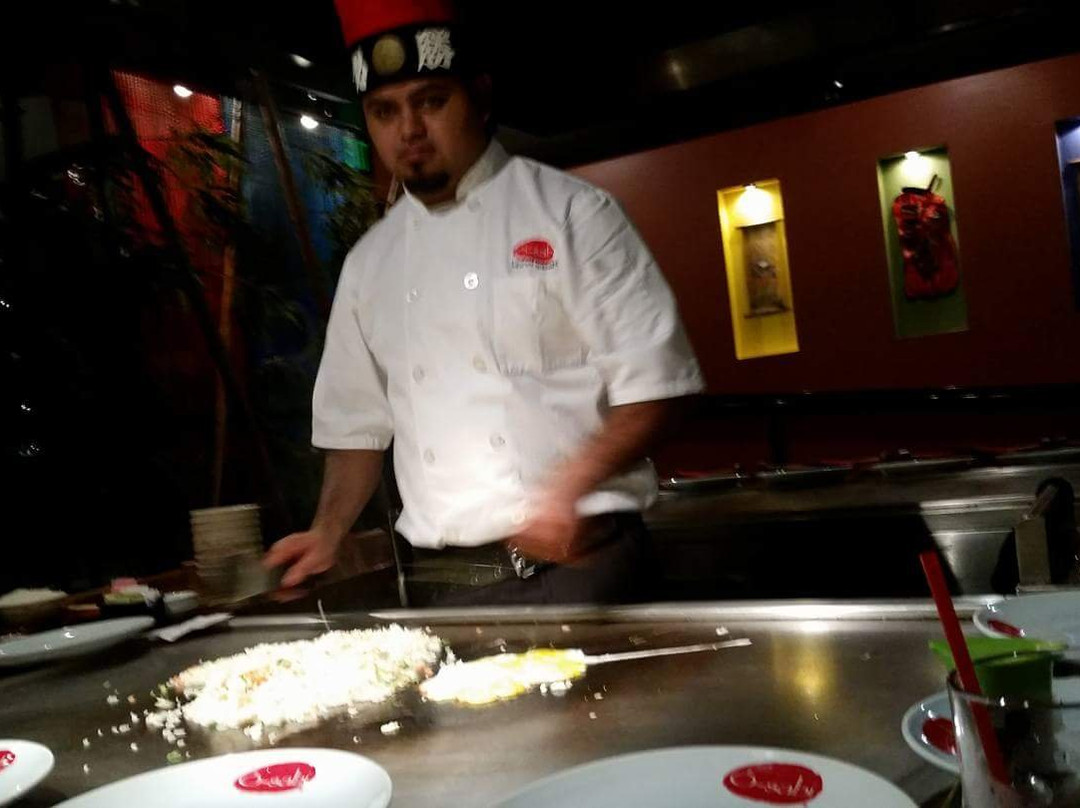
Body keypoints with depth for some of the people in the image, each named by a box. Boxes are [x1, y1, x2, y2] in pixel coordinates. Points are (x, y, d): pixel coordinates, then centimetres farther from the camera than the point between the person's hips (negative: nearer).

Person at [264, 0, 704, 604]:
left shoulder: (570, 211, -4)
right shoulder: (370, 263, 10)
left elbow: (652, 382, -8)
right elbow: (360, 421, 17)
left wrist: (568, 488, -21)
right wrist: (328, 533, 3)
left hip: (576, 555, -4)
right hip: (441, 578, 4)